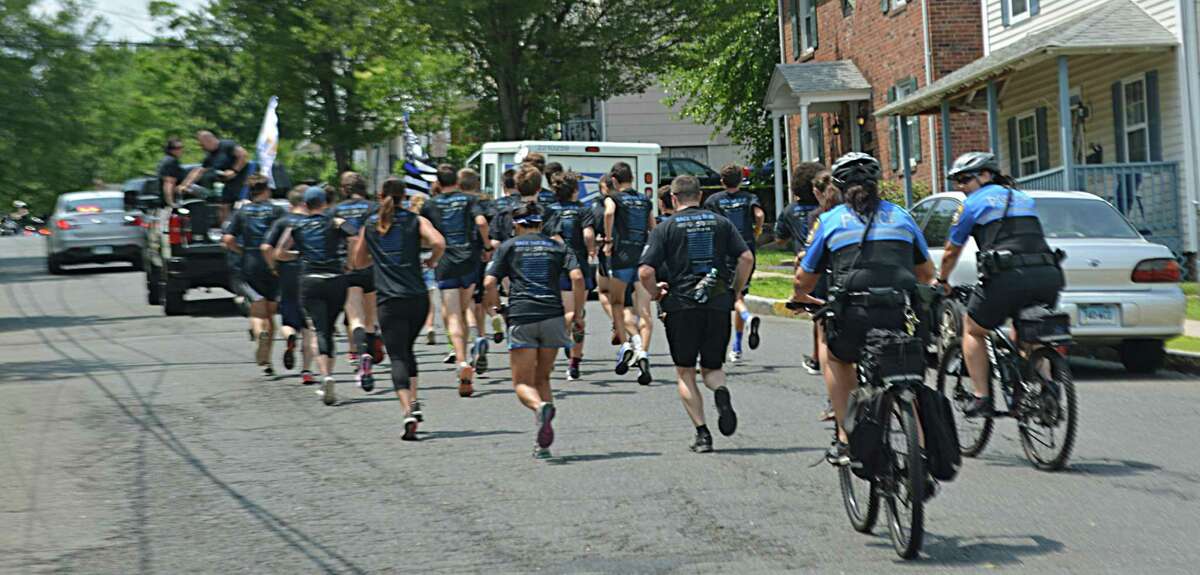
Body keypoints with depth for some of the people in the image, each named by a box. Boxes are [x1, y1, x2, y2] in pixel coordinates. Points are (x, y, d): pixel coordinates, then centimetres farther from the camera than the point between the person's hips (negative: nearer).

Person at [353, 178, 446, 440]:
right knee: (406, 349, 22)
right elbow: (439, 243, -11)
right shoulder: (415, 221, 6)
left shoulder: (369, 224, 11)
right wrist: (432, 261, 8)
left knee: (398, 356, -4)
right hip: (418, 298, 1)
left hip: (389, 300, -1)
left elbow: (359, 262, 21)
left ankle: (408, 412, -22)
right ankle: (414, 403, 9)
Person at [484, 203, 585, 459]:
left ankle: (540, 406, -32)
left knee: (522, 383, 3)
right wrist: (578, 314, 6)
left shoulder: (509, 246, 11)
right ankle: (543, 443, 5)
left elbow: (490, 283, 1)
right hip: (552, 316, 2)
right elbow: (577, 278, -1)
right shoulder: (558, 247, 15)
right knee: (542, 379, 16)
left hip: (521, 317, -2)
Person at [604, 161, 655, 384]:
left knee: (616, 303, 17)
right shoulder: (645, 201, 15)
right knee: (644, 312, -1)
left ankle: (625, 344, 0)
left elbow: (609, 213, -21)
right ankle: (643, 353, -18)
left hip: (622, 257, -3)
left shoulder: (613, 198, 2)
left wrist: (608, 241, -13)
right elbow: (654, 229, 19)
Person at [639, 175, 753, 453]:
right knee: (712, 367, 16)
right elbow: (746, 258, -1)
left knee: (685, 373, 11)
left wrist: (656, 294, 9)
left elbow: (645, 271, -9)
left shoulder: (666, 228, 0)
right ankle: (721, 392, -19)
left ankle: (702, 433, 1)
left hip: (681, 306, -2)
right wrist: (735, 290, 10)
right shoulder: (721, 222, 9)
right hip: (719, 305, 2)